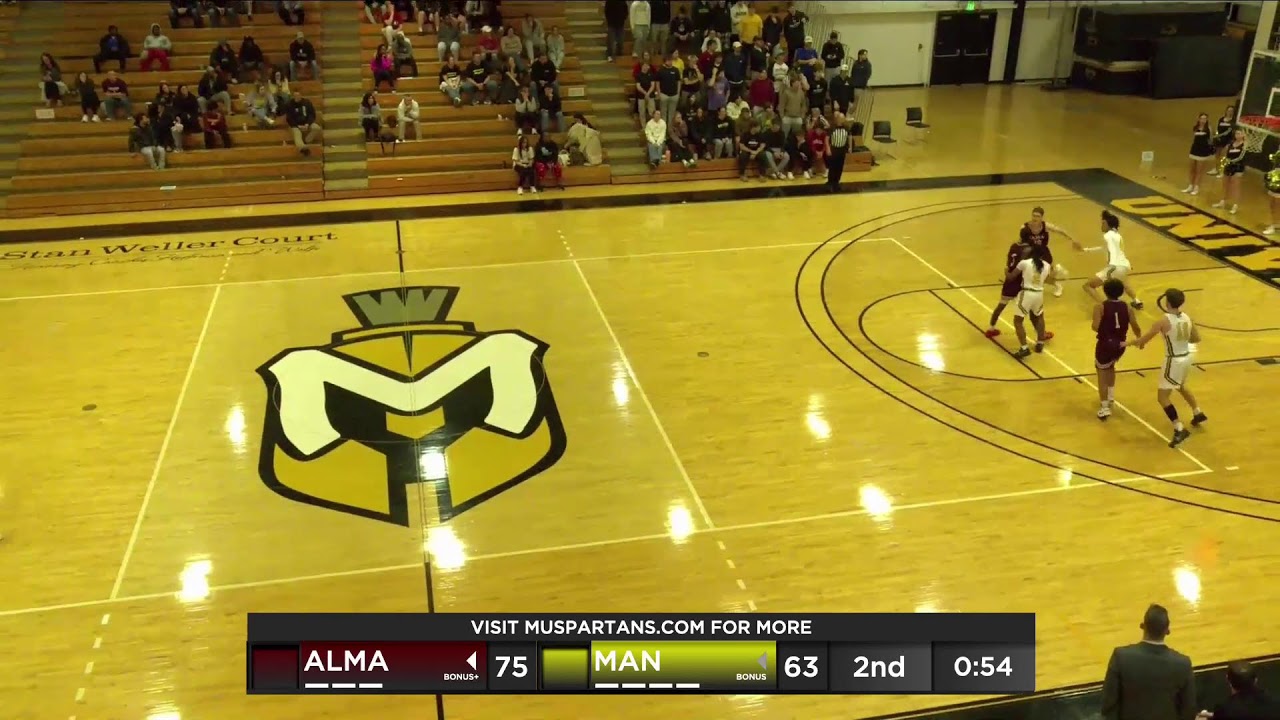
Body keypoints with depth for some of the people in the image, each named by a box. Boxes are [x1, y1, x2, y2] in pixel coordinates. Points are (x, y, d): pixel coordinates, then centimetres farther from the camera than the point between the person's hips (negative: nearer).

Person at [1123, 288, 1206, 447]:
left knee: (1162, 397, -1)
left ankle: (1180, 430, -8)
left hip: (1174, 360, -8)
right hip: (1187, 357, 8)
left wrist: (1132, 342, 0)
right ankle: (1198, 413, 52)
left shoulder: (1164, 320, -22)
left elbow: (1145, 339, -18)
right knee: (1181, 386, 36)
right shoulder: (1187, 318, -2)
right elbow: (1196, 339, 9)